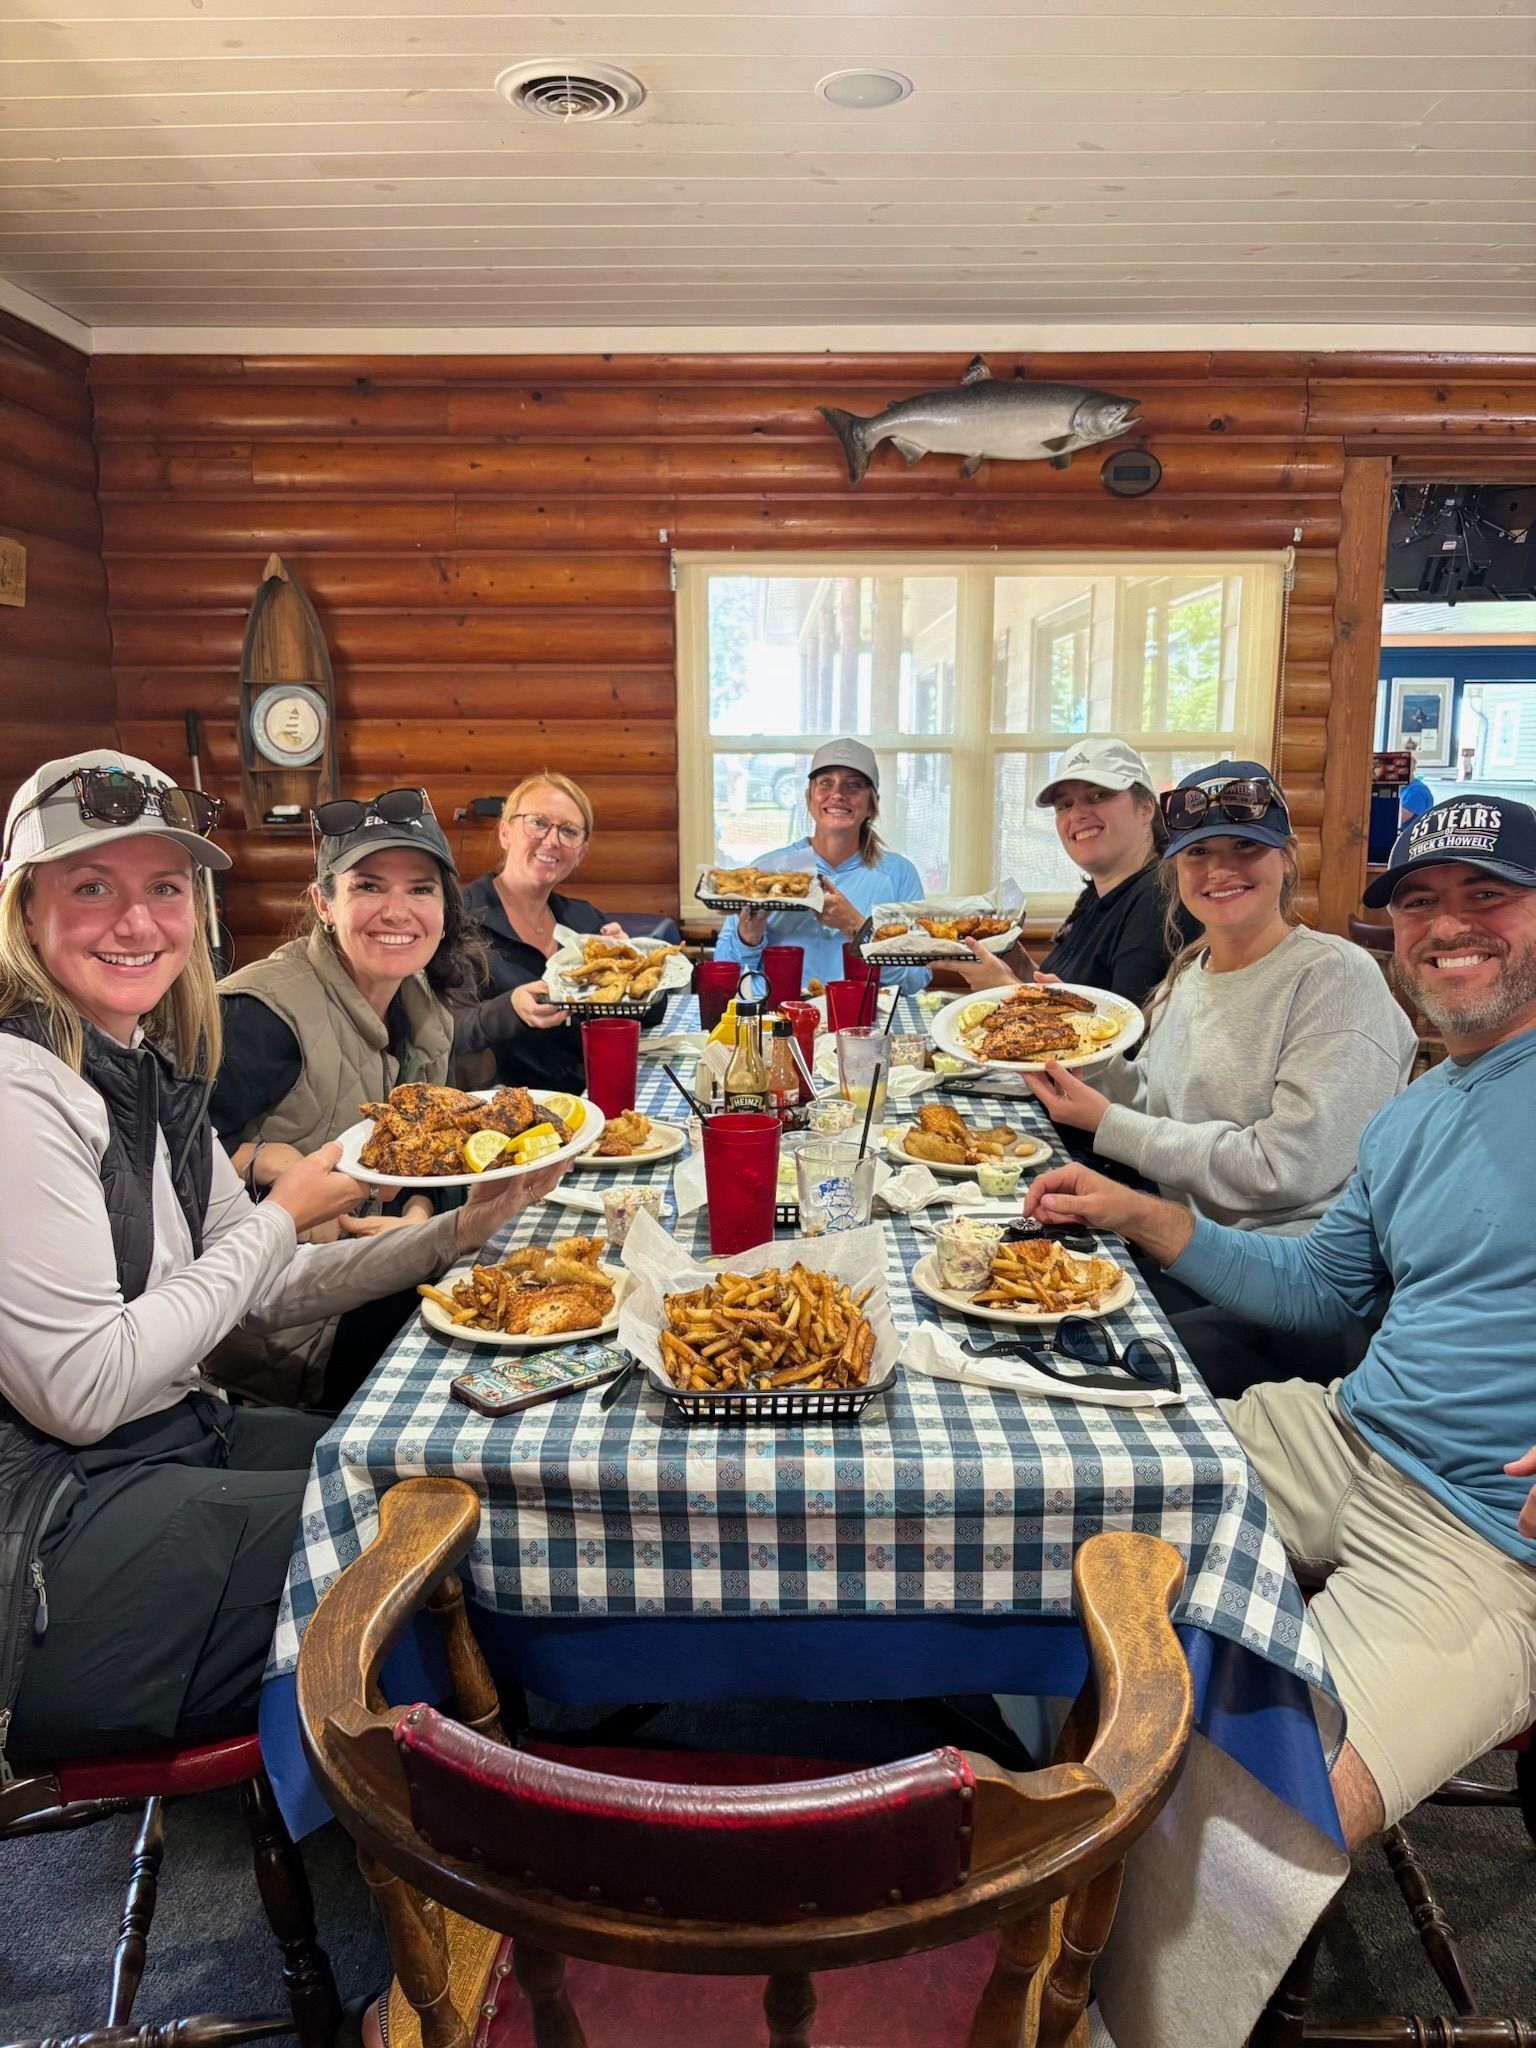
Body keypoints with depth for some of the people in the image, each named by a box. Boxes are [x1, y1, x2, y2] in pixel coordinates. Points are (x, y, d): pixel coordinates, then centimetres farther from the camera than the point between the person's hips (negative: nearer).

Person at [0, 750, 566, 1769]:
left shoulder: (153, 1074, 8)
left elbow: (269, 1287, 12)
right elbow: (83, 1392, -21)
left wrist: (462, 1229, -1)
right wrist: (284, 1216, -14)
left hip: (170, 1439, 9)